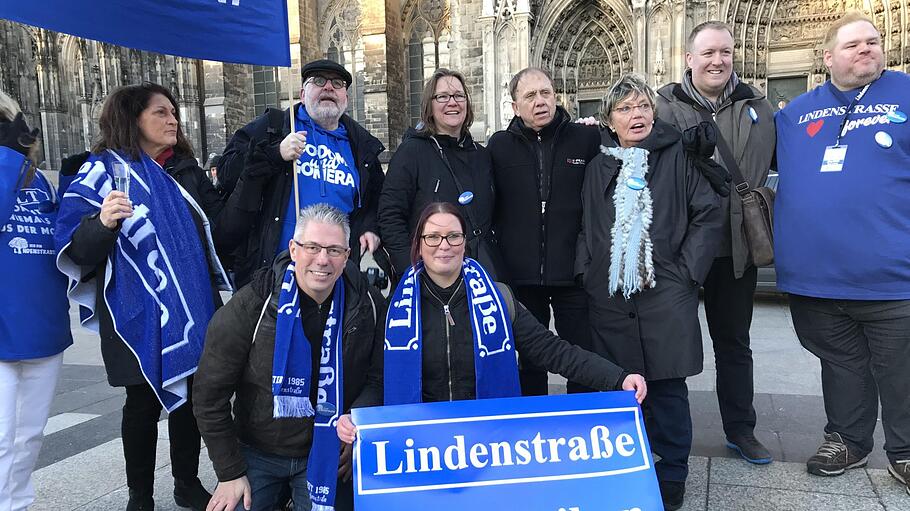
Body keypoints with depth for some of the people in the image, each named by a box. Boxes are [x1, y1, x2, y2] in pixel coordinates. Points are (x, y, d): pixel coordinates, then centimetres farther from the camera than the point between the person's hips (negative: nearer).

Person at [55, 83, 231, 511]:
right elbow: (75, 251, -13)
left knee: (190, 396, 14)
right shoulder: (103, 170, -7)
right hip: (140, 317, -5)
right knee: (144, 403, 7)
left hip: (193, 311, 5)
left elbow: (217, 227, 21)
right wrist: (102, 223, -33)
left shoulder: (187, 170, 10)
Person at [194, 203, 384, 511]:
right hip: (258, 454, -1)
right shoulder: (250, 306, -18)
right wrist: (230, 473, -9)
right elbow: (210, 395, -11)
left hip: (328, 454, 1)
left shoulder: (367, 304, -11)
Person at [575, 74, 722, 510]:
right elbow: (586, 226, 18)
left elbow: (708, 216, 0)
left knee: (666, 388, 3)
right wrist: (587, 272, 8)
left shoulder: (676, 157, 2)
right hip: (609, 298, 3)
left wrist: (685, 270, -5)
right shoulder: (599, 166, 12)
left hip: (665, 298, -3)